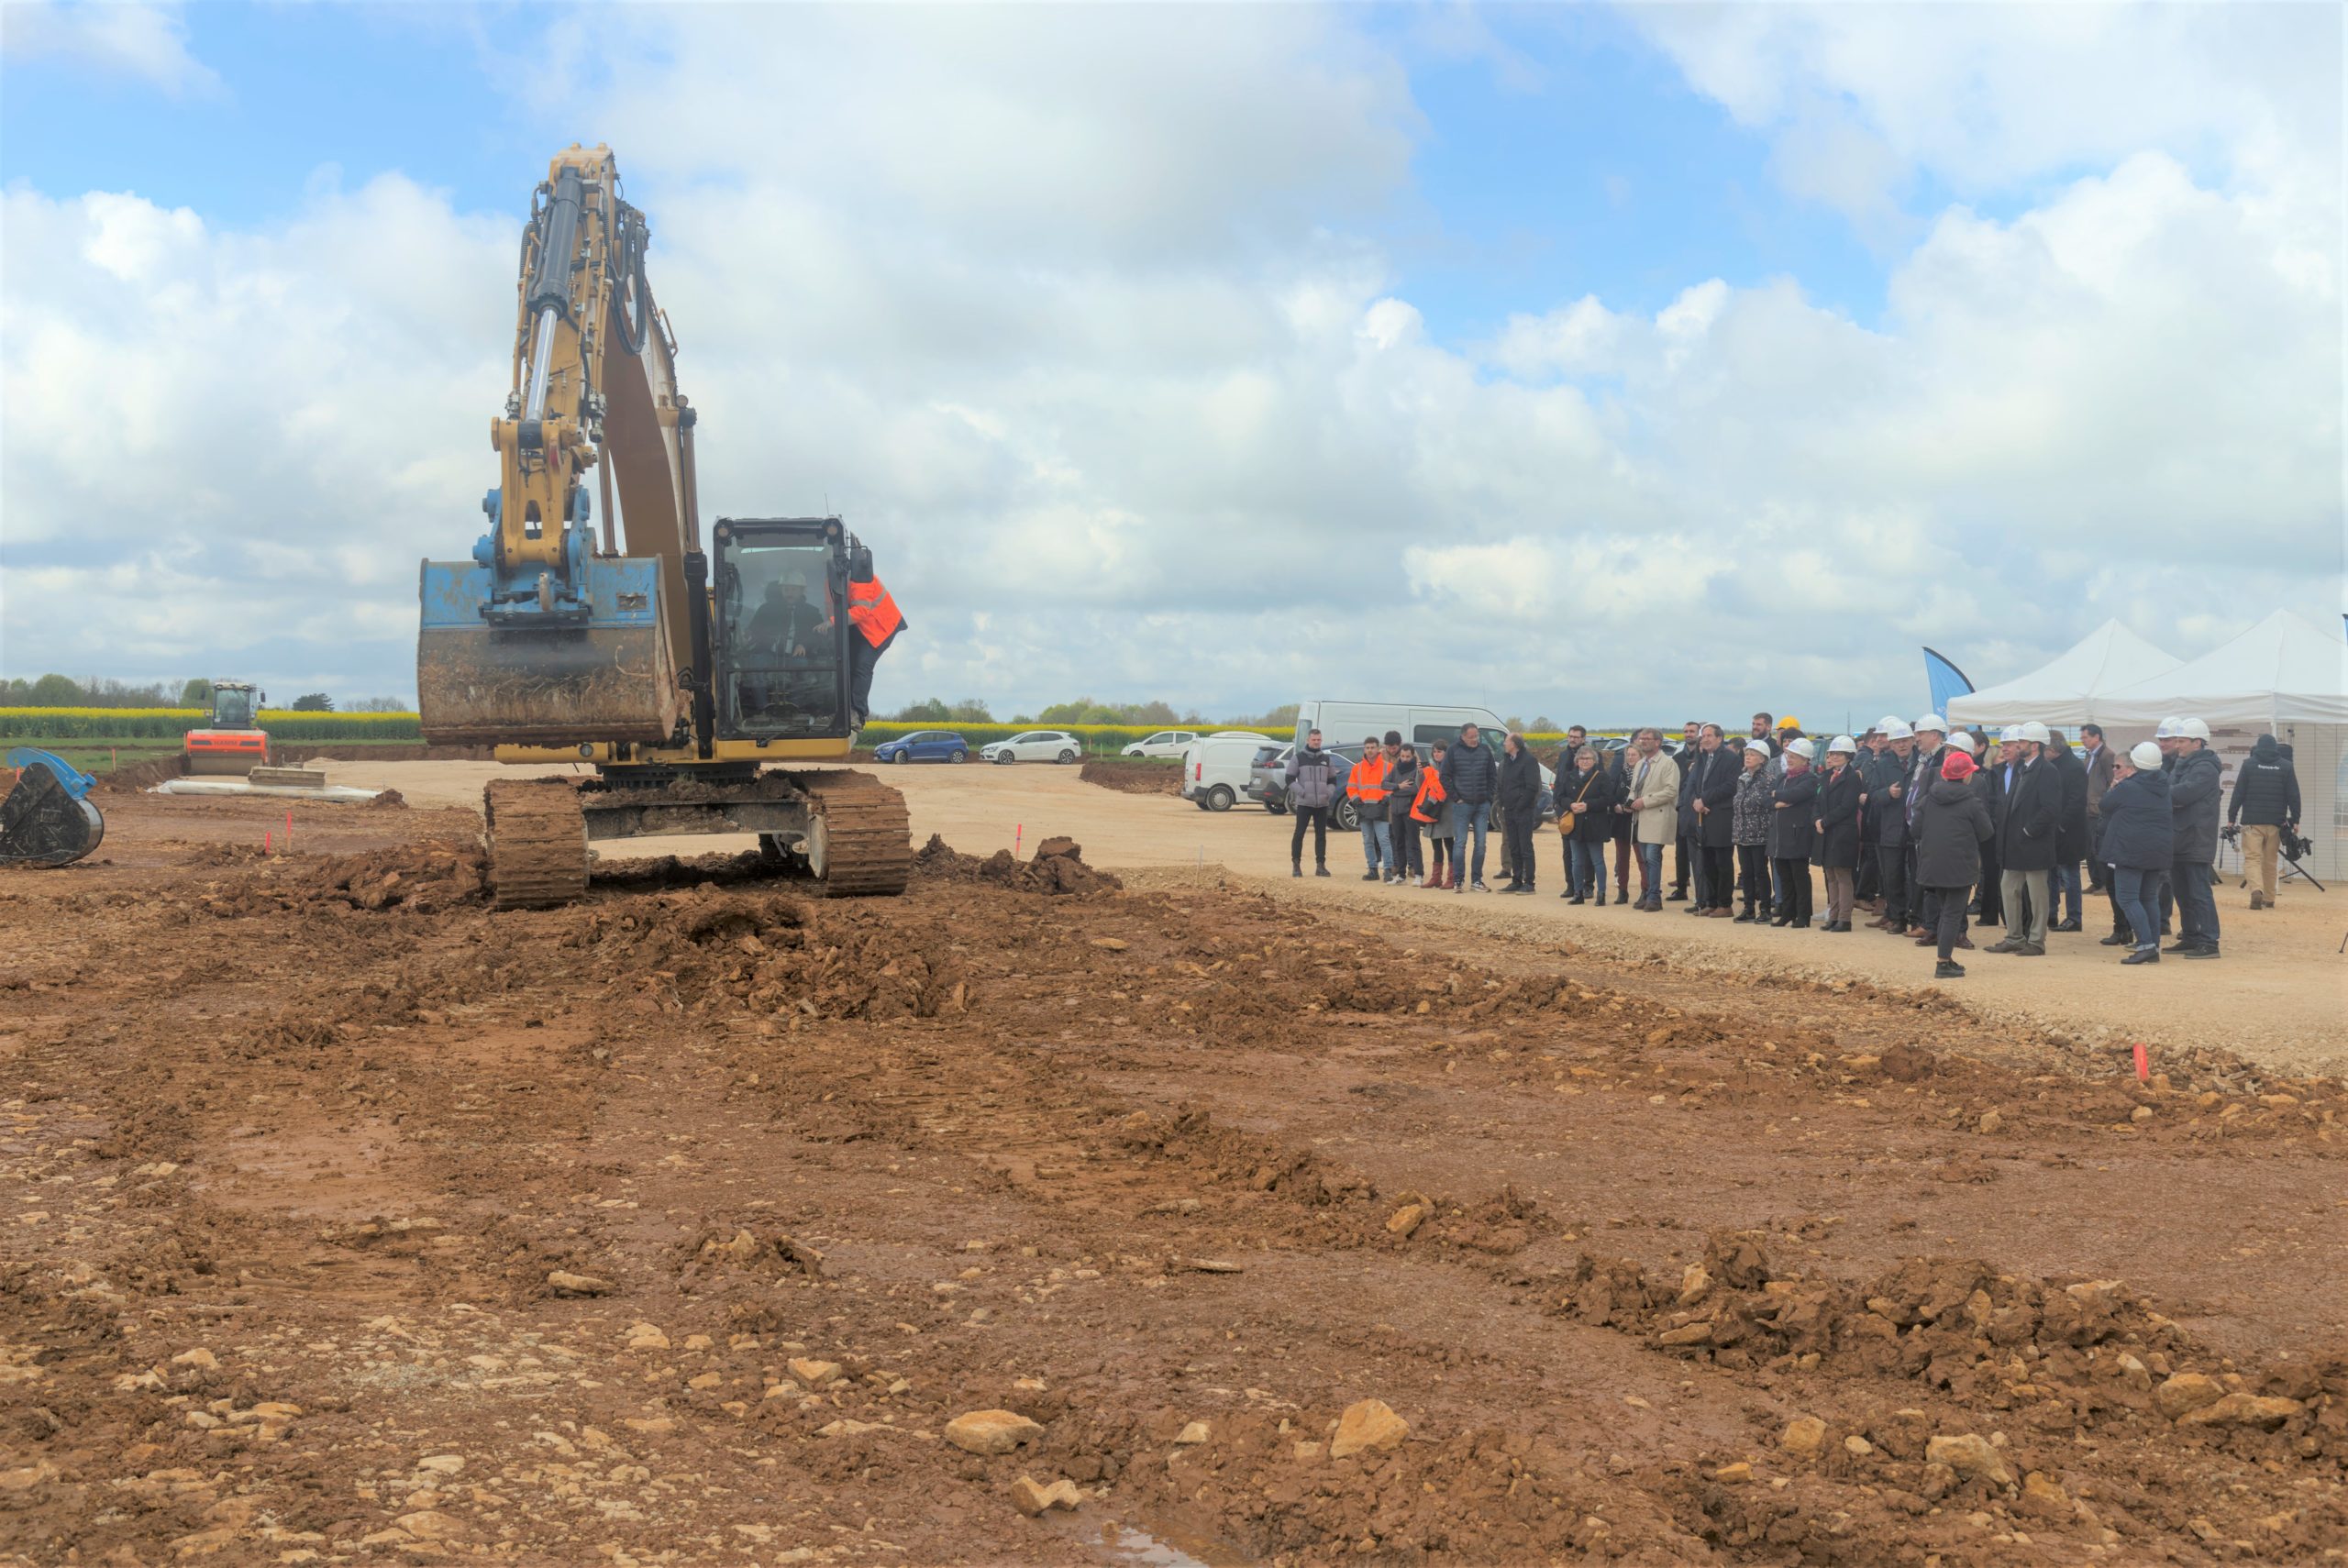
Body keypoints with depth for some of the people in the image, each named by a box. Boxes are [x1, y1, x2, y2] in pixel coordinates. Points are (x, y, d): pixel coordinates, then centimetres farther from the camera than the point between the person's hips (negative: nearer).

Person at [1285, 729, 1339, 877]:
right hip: (1304, 803, -4)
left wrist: (1329, 793, 0)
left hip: (1322, 804, 4)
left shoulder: (1327, 759, 13)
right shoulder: (1298, 757, 1)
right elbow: (1289, 779, -1)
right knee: (1299, 834, -4)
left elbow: (1332, 781, 19)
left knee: (1321, 835, 5)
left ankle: (1321, 865, 10)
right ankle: (1296, 865, 1)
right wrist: (1301, 792, -13)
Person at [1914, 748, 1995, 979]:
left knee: (1945, 910, 18)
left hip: (1932, 862, 6)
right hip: (1960, 864, -6)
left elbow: (1916, 827, 4)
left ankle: (1945, 959, 21)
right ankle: (1944, 964, -5)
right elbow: (1986, 833, -7)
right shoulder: (1971, 801, -11)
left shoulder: (1930, 797, 3)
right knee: (1953, 913, -2)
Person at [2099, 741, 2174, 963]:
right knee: (2150, 898, 14)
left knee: (2127, 898, -5)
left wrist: (2114, 783, 19)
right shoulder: (2165, 787, 10)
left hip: (2131, 851, -7)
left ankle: (2146, 944, -17)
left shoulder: (2127, 787, -11)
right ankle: (2154, 946, 11)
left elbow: (2106, 803, 2)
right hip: (2159, 851, 7)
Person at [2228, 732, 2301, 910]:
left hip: (2252, 821, -2)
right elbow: (2293, 795, 2)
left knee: (2252, 859, -5)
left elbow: (2238, 793, -3)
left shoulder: (2249, 764, -1)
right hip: (2275, 822, 2)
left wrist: (2231, 817, 1)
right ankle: (2269, 899, 18)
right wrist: (2295, 820, 7)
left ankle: (2257, 890, -29)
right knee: (2270, 862, 13)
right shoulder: (2285, 766, 4)